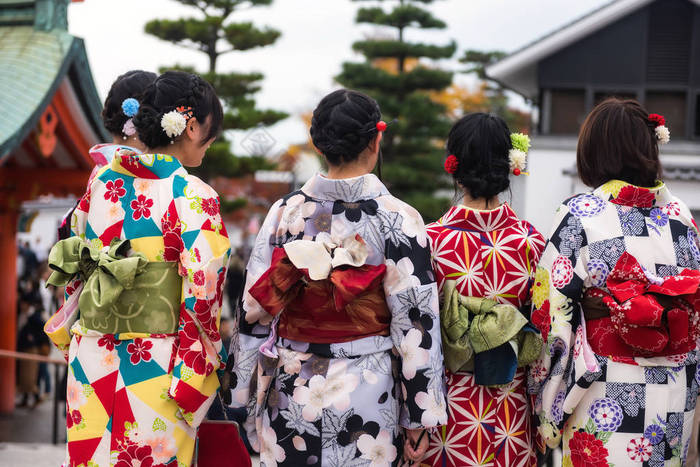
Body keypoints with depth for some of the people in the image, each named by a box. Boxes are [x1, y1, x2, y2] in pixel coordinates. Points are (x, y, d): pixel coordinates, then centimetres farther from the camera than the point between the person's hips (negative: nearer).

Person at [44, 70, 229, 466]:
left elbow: (74, 269, 10)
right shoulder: (194, 197, -14)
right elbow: (201, 294, -15)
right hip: (155, 371, -5)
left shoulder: (101, 182, 3)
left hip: (91, 360, 6)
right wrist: (201, 370, -3)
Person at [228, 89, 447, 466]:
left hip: (290, 395, 3)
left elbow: (253, 313, 1)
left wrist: (248, 396, 11)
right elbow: (414, 324, -11)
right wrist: (418, 419, -4)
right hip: (368, 401, -3)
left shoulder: (284, 212, -2)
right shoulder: (399, 220, -11)